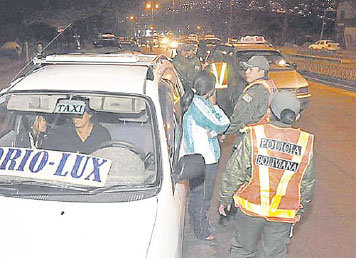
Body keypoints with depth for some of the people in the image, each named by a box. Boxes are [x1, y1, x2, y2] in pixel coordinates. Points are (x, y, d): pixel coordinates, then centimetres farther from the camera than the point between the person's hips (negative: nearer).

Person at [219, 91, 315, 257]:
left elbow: (234, 172, -10)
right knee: (274, 253, 19)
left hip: (251, 208, -2)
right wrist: (300, 210, 19)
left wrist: (225, 200, 3)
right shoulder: (305, 144, -7)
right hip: (283, 214, 2)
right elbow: (307, 184, 3)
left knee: (243, 250, 18)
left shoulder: (254, 136, -15)